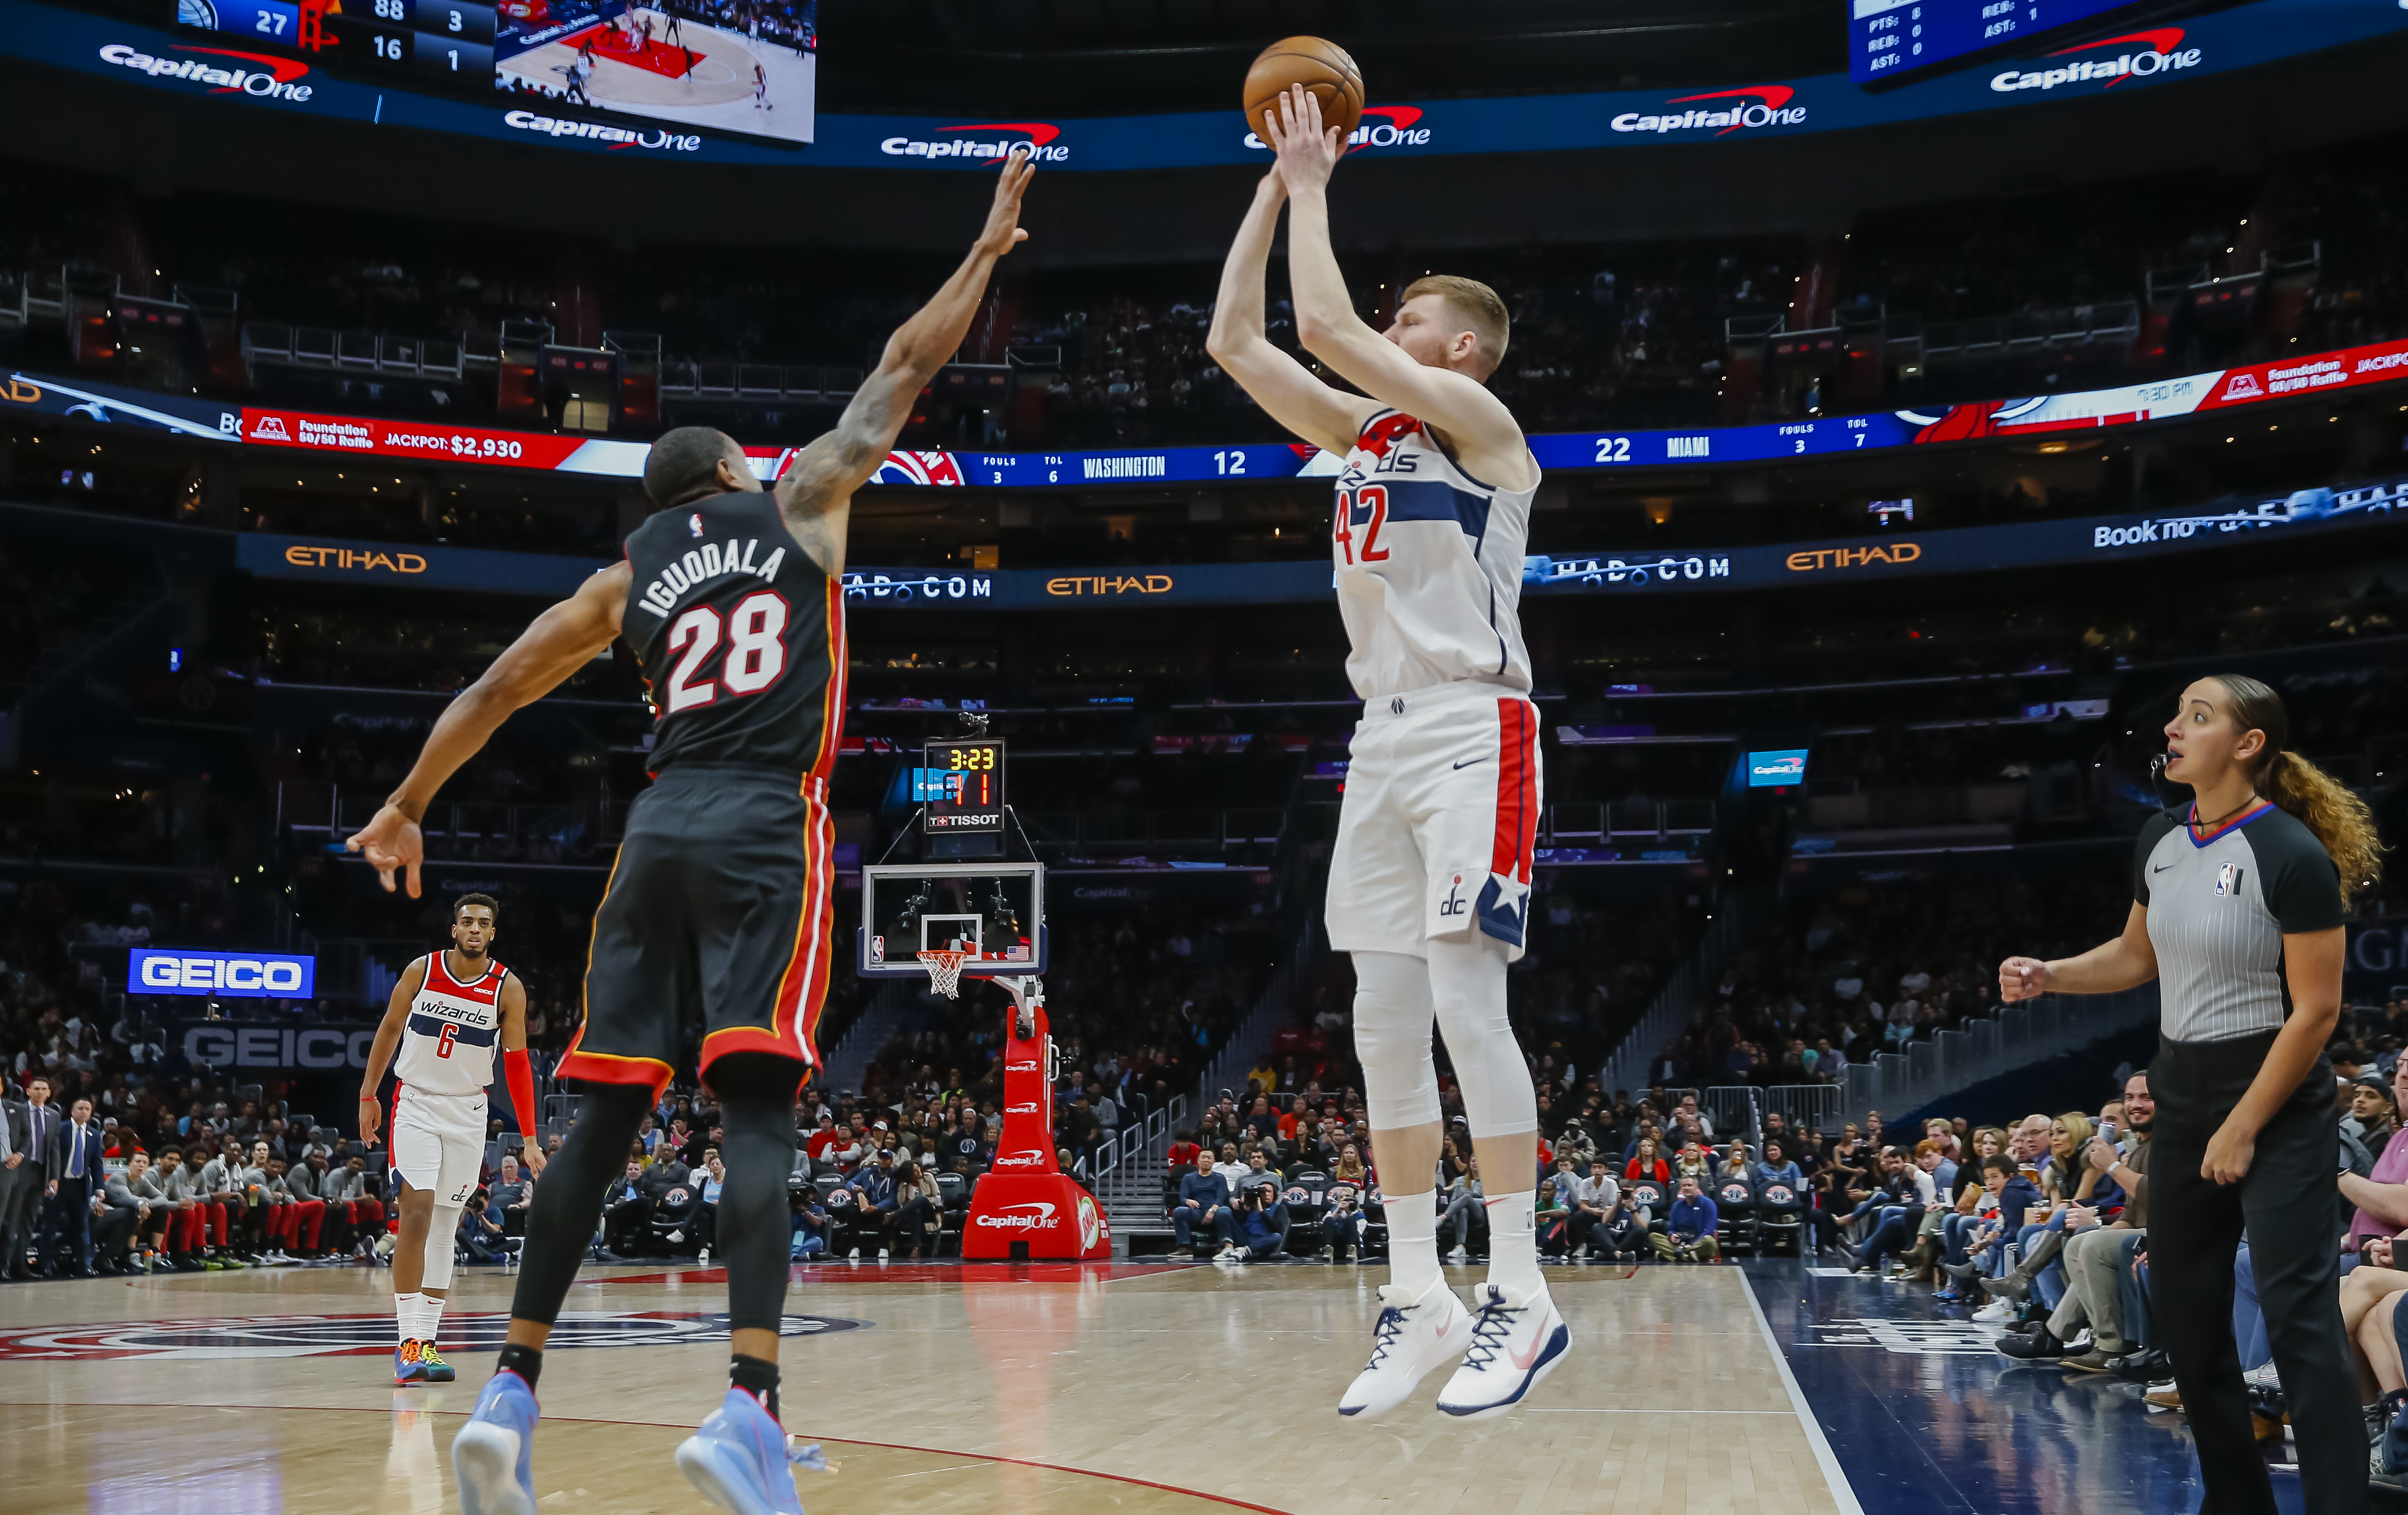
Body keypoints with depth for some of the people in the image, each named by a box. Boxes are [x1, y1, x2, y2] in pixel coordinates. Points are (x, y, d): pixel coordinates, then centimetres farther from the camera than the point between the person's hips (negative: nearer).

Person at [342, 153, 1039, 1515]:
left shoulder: (630, 577, 21)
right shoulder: (802, 502, 13)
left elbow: (495, 690, 22)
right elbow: (909, 366, 19)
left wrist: (408, 809, 32)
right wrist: (991, 244, 29)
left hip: (661, 828, 4)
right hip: (770, 827, -4)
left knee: (607, 1114, 7)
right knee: (758, 1109, -14)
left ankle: (512, 1393, 4)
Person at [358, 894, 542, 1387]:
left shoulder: (508, 988, -7)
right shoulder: (421, 971, -8)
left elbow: (517, 1063, -5)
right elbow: (390, 1029, 6)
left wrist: (529, 1139, -9)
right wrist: (369, 1095, 7)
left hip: (468, 1112, 2)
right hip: (415, 1104, -2)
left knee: (445, 1226, 6)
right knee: (417, 1213, -16)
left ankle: (426, 1339, 13)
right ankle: (408, 1341, -17)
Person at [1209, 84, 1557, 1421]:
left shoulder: (1478, 418, -3)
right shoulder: (1362, 434, 19)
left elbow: (1324, 324, -13)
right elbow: (1237, 341, 18)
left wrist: (1315, 181, -1)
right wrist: (1276, 188, 17)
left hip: (1473, 730, -8)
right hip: (1386, 734, 8)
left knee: (1465, 998, -15)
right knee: (1385, 1021, 4)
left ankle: (1523, 1298, -9)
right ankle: (1419, 1300, 10)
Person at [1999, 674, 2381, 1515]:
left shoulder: (2293, 855, -16)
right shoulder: (2161, 840, 5)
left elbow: (2316, 1009, -16)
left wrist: (2244, 1129, -15)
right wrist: (2048, 975, 3)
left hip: (2276, 1097, -8)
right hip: (2181, 1089, 8)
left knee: (2299, 1314, -11)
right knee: (2184, 1309, 11)